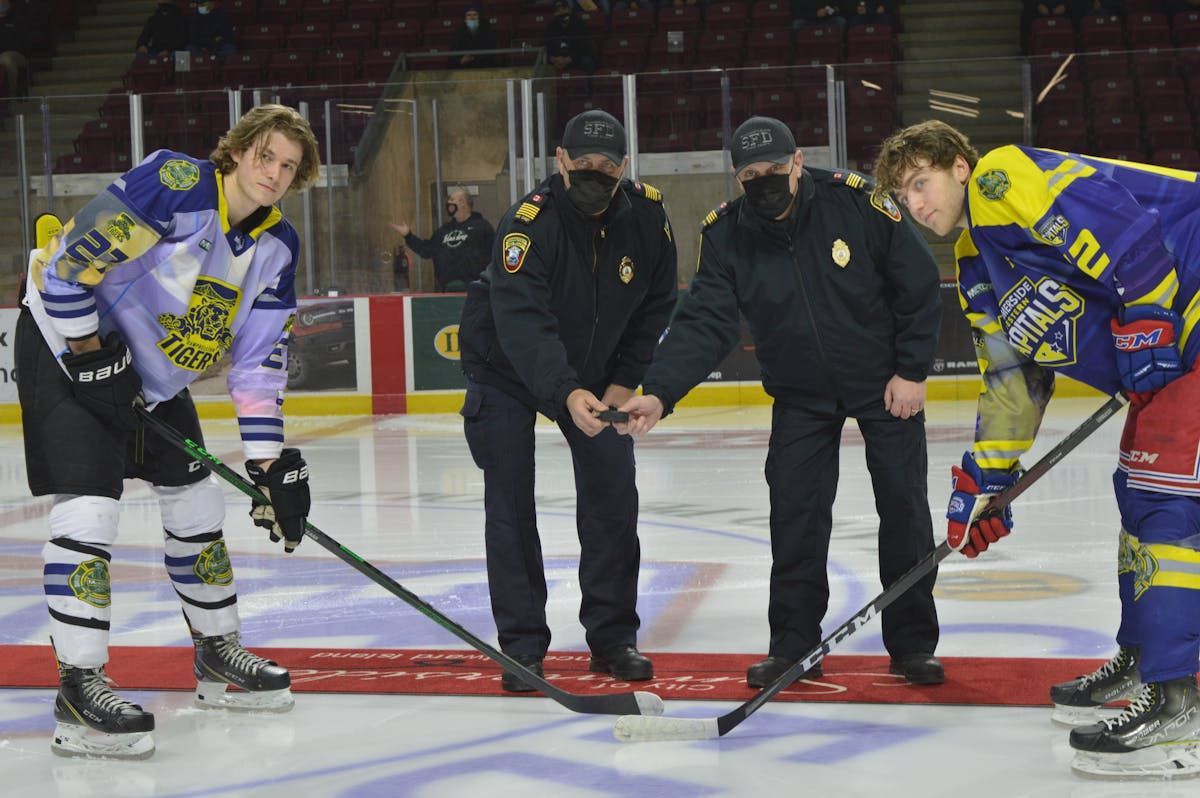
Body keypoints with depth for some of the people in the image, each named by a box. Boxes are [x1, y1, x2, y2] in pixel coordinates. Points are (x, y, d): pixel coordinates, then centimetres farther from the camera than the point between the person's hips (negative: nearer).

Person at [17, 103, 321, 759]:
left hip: (154, 371, 8)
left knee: (196, 501, 12)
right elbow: (71, 264, -27)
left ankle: (217, 654, 29)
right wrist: (91, 356, -23)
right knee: (88, 503, -17)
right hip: (67, 341, -8)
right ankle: (78, 687, -13)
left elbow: (259, 360, 0)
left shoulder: (276, 246, -2)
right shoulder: (173, 185, -25)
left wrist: (270, 463, -5)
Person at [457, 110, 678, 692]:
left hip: (594, 373, 4)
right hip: (506, 367, -4)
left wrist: (623, 382, -8)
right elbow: (522, 322, -42)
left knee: (613, 492, -1)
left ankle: (613, 637, 10)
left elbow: (656, 306, -1)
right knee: (510, 503, -7)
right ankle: (522, 644, 2)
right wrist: (567, 394, -55)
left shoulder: (647, 215, -14)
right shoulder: (529, 222, -30)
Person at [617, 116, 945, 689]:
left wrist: (911, 371, -12)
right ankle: (793, 645, 9)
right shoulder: (727, 234, -15)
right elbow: (703, 322, -21)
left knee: (904, 506, -1)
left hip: (884, 380, -2)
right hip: (800, 394, 2)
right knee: (794, 512, -4)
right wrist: (659, 394, -35)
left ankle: (913, 643, 11)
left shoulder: (857, 203, -22)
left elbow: (919, 286, -13)